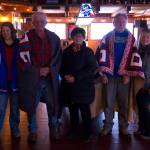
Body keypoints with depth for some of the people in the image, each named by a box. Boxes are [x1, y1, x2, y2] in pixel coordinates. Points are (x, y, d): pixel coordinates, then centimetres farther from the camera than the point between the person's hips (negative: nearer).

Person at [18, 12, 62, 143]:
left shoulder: (54, 38, 5)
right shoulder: (27, 37, -2)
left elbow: (58, 56, 7)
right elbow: (24, 58, -6)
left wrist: (50, 69, -8)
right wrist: (37, 70, -11)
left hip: (51, 76, 2)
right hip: (32, 76, -2)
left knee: (52, 103, 10)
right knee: (32, 105, 5)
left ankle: (53, 128, 30)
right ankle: (33, 131, 21)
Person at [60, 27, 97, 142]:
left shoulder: (88, 51, -2)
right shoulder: (67, 51, 10)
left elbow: (92, 68, -11)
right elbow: (62, 67, 15)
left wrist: (75, 77, -17)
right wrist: (65, 75, -8)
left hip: (83, 86, -3)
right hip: (69, 86, 4)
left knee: (84, 110, 0)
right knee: (72, 109, 9)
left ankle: (88, 133, 15)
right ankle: (73, 130, 25)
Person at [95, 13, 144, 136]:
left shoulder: (131, 38, 5)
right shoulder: (107, 37, 4)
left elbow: (135, 57, -1)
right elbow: (101, 54, -2)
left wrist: (128, 74, -9)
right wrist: (103, 73, -9)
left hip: (124, 75, 0)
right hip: (110, 75, 0)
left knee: (124, 102, 8)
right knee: (109, 102, 5)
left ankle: (123, 126, 21)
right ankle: (108, 125, 18)